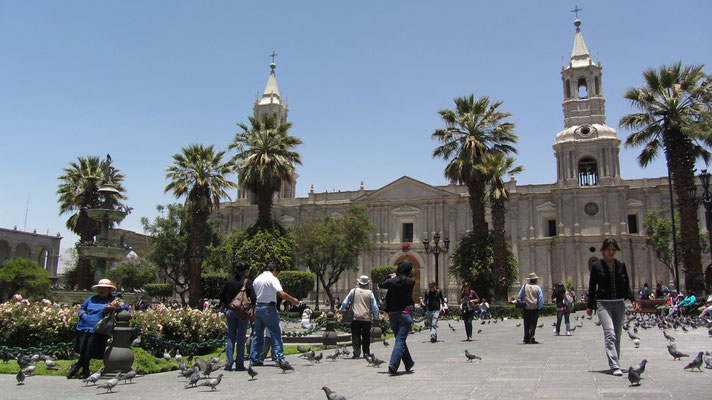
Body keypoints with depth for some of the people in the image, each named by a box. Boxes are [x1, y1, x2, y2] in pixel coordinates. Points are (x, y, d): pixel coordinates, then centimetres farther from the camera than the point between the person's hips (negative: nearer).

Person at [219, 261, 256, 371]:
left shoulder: (229, 281, 5)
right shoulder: (247, 282, -9)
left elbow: (221, 295, 8)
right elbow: (253, 298, -15)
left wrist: (227, 306, 16)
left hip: (230, 311, 4)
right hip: (242, 312, -4)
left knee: (231, 337, 11)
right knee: (241, 338, 3)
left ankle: (229, 363, 8)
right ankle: (240, 365, 5)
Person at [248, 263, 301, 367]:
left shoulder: (256, 279, 15)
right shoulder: (272, 279, -7)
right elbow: (282, 294, -18)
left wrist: (253, 309, 20)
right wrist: (293, 300, -9)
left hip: (257, 307, 7)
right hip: (268, 307, -7)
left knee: (257, 334, 11)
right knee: (276, 333, -3)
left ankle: (254, 360, 14)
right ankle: (279, 357, -8)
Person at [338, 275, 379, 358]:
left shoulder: (353, 291, 1)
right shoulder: (370, 293, 0)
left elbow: (345, 302, 8)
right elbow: (374, 307, 1)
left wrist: (340, 309, 25)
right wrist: (376, 317, 12)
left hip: (355, 318, 0)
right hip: (366, 318, 0)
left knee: (356, 336, 4)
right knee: (366, 337, 12)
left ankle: (356, 352, -5)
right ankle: (366, 353, 18)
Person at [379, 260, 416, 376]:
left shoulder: (392, 281, -3)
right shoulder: (411, 282, -5)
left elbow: (380, 285, 15)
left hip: (393, 314, 3)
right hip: (405, 313, -3)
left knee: (400, 339, 16)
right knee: (400, 340, -5)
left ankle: (409, 363, 28)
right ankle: (393, 365, -19)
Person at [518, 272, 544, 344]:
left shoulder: (524, 286, 2)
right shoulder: (538, 288, -2)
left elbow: (519, 296, 4)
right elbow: (541, 298, -5)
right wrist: (539, 307, 5)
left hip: (526, 308, 2)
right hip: (534, 308, -2)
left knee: (526, 324, 10)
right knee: (533, 324, 2)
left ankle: (526, 339, 11)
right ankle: (531, 337, -9)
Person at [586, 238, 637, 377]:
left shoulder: (621, 265, 9)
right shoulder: (596, 266, 0)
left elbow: (626, 285, 13)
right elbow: (592, 287, 3)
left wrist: (632, 300, -1)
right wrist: (589, 306, 2)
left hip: (619, 303, 4)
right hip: (603, 304, -4)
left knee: (617, 335, 9)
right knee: (610, 333, -16)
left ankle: (615, 363, 20)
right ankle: (615, 366, -21)